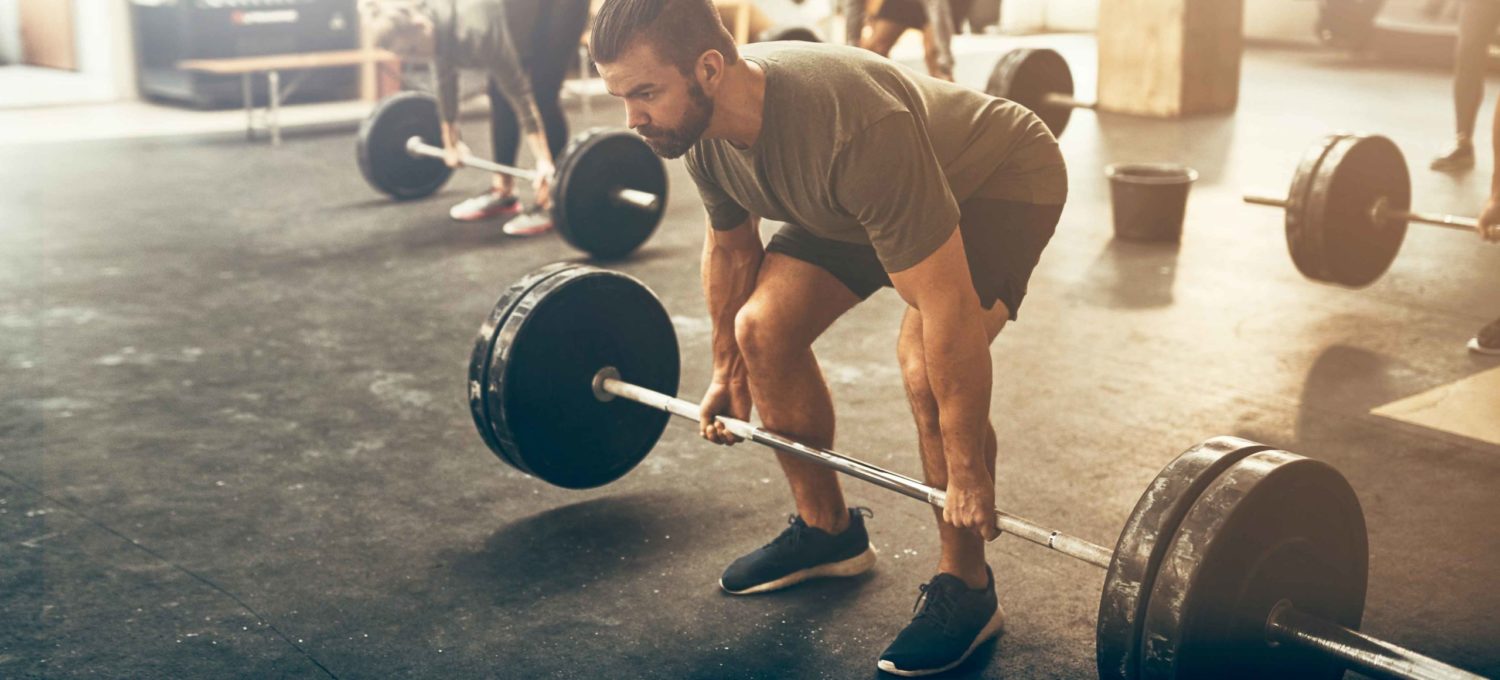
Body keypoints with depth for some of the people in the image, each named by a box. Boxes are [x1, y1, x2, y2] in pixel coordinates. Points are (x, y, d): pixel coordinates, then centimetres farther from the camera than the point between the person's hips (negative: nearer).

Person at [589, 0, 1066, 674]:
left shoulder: (853, 133, -43)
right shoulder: (702, 130, -19)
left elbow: (948, 306, -38)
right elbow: (729, 245, 2)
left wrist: (967, 472, -31)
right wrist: (727, 371, 12)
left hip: (998, 181, -7)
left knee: (927, 370, -27)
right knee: (764, 327, -5)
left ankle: (965, 591, -6)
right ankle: (828, 530, 14)